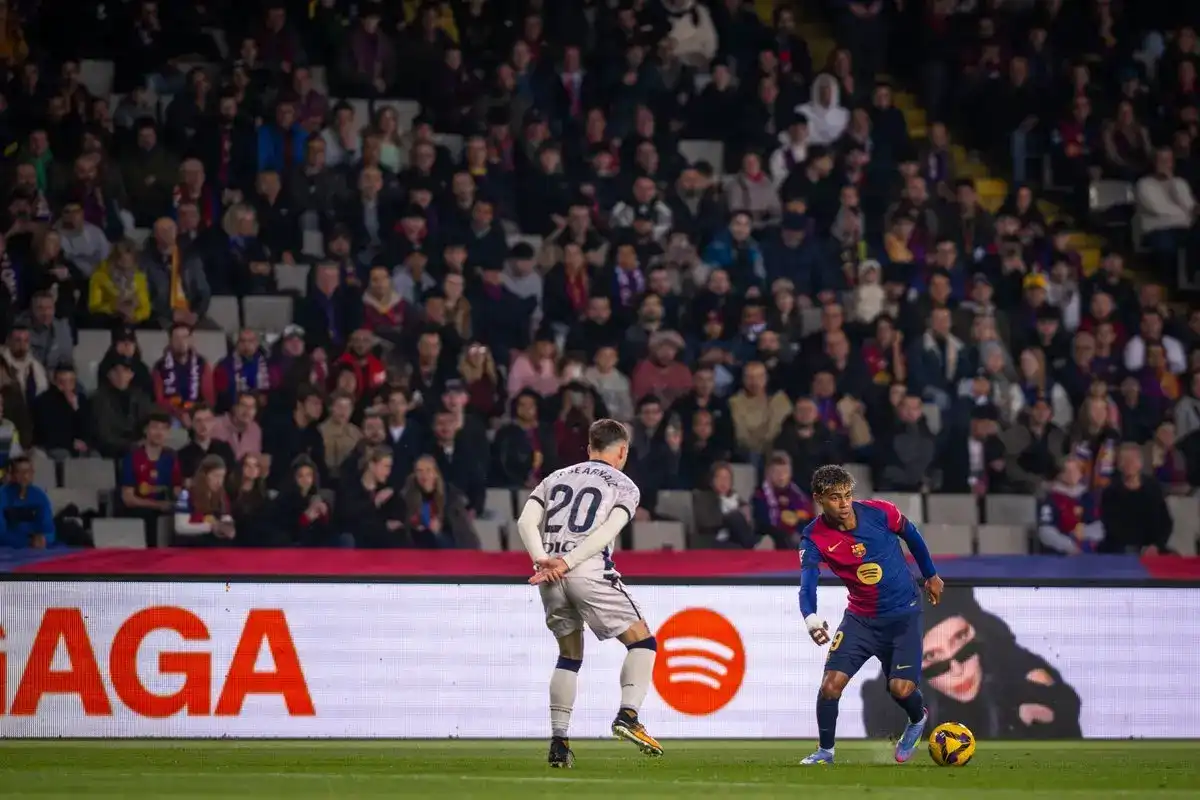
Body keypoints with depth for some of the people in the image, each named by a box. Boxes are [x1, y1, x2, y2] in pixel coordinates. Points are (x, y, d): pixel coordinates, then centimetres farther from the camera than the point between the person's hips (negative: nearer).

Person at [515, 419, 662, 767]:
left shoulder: (556, 479, 23)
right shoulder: (624, 486, 11)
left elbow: (526, 521, 5)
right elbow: (608, 531, -8)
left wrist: (542, 559, -8)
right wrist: (567, 563, -13)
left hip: (550, 574, 5)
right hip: (590, 572, -5)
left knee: (570, 656, 19)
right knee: (642, 643, 7)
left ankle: (558, 740, 11)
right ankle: (628, 715, -13)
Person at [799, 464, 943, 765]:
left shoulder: (879, 512, -17)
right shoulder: (814, 538, -17)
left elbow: (911, 535, 4)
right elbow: (807, 583, -29)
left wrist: (931, 576, 15)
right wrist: (810, 618, -50)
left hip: (903, 613, -1)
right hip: (860, 616, 1)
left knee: (901, 687, -11)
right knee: (831, 683, -12)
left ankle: (918, 719, 26)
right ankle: (825, 751, 11)